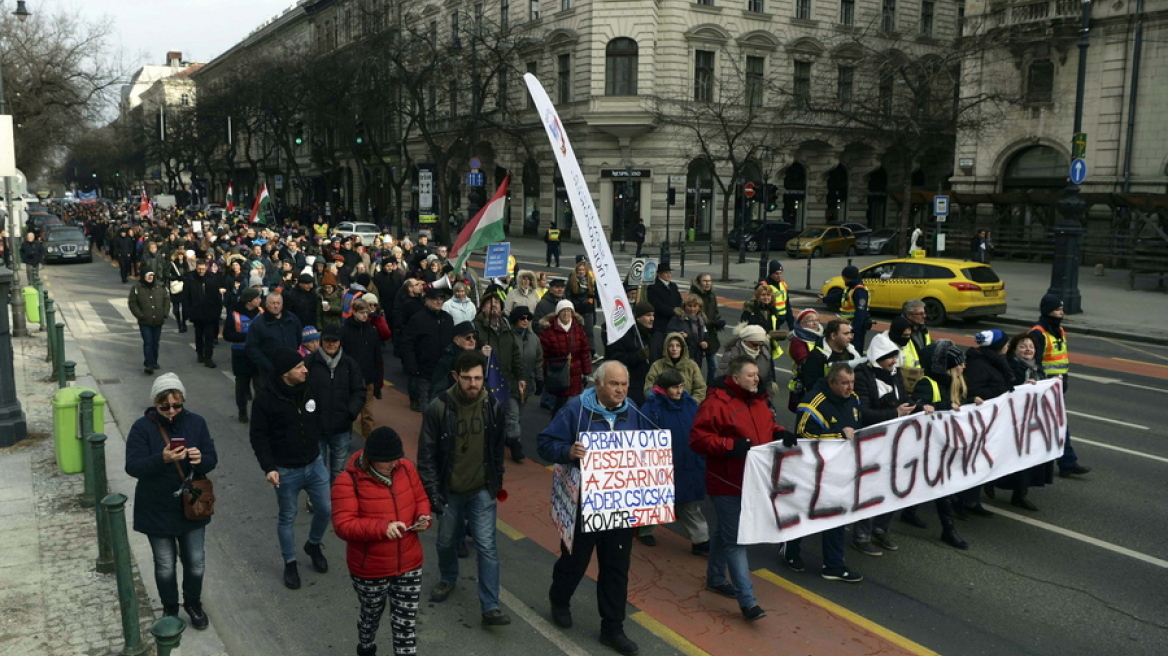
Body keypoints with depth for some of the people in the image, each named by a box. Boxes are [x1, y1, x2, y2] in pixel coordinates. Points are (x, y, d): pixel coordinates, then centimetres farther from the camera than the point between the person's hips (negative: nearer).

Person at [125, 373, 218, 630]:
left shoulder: (196, 423, -5)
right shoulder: (142, 427, -13)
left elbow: (212, 460, -4)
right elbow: (132, 466, -20)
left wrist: (201, 459, -28)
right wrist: (162, 459, -38)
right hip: (156, 511, -2)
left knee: (196, 562, 12)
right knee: (165, 566, 11)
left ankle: (193, 602, 38)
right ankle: (170, 609, 35)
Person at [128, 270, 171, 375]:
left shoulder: (160, 287, 2)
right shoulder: (137, 288, -5)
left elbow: (167, 300, 8)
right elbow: (132, 303, -4)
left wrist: (165, 314, -1)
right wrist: (140, 315, -12)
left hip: (158, 321, 3)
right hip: (144, 322, -3)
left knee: (155, 343, 12)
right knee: (148, 342, -9)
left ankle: (154, 362, 26)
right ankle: (148, 365, -10)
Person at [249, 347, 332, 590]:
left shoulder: (308, 388, -7)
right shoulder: (266, 399, -20)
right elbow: (258, 436, -14)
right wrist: (268, 467, -21)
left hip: (315, 464, 4)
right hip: (286, 470, -4)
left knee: (325, 509, 11)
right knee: (287, 517, 11)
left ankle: (314, 545, 39)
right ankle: (290, 563, 30)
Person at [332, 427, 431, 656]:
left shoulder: (406, 468, -7)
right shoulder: (349, 481, -22)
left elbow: (421, 499, 7)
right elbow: (343, 526, -26)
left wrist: (423, 517, -15)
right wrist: (381, 527, -37)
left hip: (409, 564, 3)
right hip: (370, 569, -2)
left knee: (406, 622, 11)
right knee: (372, 614, 24)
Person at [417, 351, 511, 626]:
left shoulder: (492, 406, -8)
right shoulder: (439, 408, -16)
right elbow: (426, 454, -10)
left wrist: (497, 481, 11)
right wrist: (433, 491, -13)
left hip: (482, 491, 0)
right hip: (449, 490, 0)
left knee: (487, 546, -5)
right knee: (446, 541, 19)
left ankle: (490, 607, 2)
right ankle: (448, 579, 48)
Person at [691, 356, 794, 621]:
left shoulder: (758, 400, 8)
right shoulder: (716, 403, -18)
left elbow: (767, 427, 23)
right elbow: (698, 439, -20)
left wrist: (780, 433, 1)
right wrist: (730, 446, -29)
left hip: (753, 479, 9)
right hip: (728, 482, -8)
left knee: (724, 532, 23)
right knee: (736, 539, -6)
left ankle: (715, 578, 39)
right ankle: (747, 601, -5)